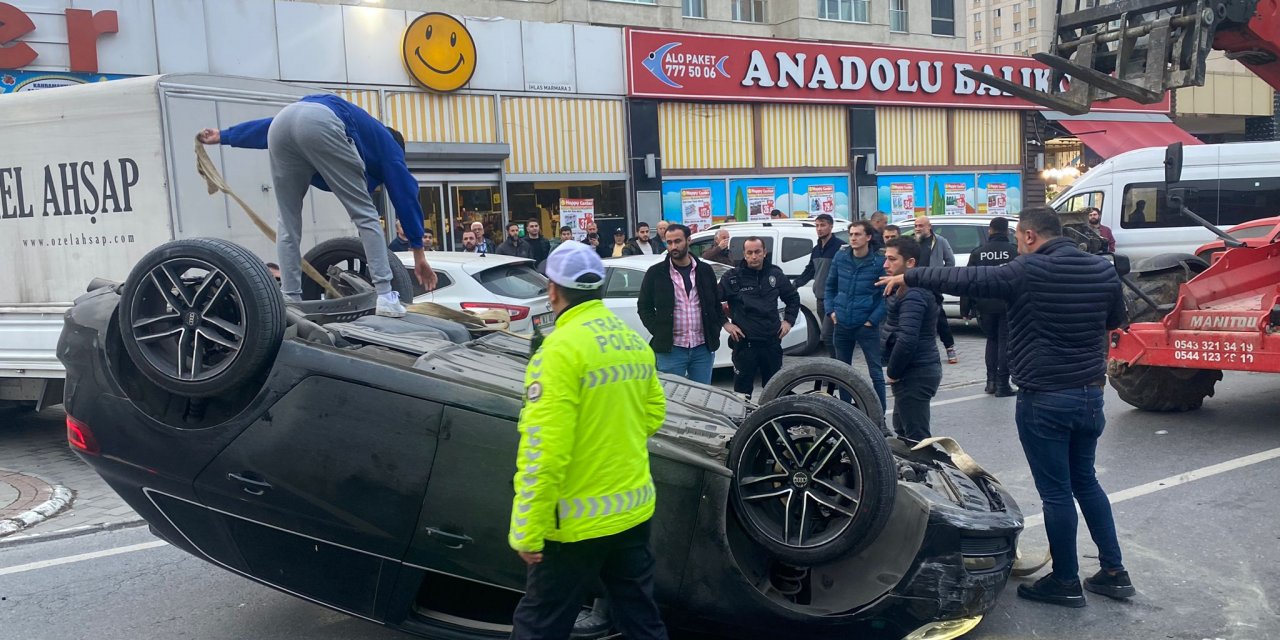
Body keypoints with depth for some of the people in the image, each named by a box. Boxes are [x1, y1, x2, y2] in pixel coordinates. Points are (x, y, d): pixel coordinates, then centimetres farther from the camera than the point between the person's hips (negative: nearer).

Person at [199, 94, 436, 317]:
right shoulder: (386, 142, 30)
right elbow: (405, 194, 21)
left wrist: (222, 136, 41)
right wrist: (418, 251, 22)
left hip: (280, 121, 6)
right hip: (321, 125, -6)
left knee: (288, 221, 16)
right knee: (365, 214, 3)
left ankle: (290, 300, 12)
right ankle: (385, 296, -5)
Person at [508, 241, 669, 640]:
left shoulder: (561, 349, -18)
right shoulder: (634, 341, 5)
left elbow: (544, 450, -22)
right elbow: (654, 414, 15)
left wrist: (528, 531, -16)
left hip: (578, 520, -7)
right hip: (634, 509, 7)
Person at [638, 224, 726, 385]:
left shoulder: (705, 270, 8)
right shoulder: (655, 273, 1)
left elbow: (716, 303, 17)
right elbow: (644, 306, 5)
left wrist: (718, 328, 4)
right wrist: (659, 332, -5)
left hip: (703, 348, 2)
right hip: (670, 349, -2)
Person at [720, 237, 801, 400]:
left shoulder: (775, 274, 5)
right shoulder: (732, 277, -6)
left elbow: (793, 298, 19)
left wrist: (789, 320, 10)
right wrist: (725, 323, -8)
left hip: (772, 341, 4)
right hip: (744, 342, -3)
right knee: (743, 387, 2)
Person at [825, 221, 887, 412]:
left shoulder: (879, 262, -10)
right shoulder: (840, 257, 2)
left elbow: (888, 294, -8)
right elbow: (830, 285, 13)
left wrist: (874, 319, -12)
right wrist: (830, 310, 4)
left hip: (867, 325, -4)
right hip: (842, 324, 5)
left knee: (876, 372, -2)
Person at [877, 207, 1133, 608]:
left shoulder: (1026, 271, -15)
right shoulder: (1103, 270, 3)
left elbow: (962, 280, -10)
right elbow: (1115, 320, 19)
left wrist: (908, 277, 1)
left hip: (1044, 400, -7)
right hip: (1090, 394, 7)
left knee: (1056, 492, 4)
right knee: (1085, 482, 21)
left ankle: (1066, 582, 16)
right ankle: (1114, 572, 26)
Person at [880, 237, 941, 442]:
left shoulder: (912, 295, -19)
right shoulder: (913, 289, 14)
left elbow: (907, 340, -28)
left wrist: (892, 372, -16)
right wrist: (894, 369, 12)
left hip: (915, 374, -11)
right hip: (919, 369, 11)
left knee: (916, 437, -6)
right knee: (903, 429, 21)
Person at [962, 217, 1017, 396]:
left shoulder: (978, 252, 4)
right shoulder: (1015, 251, -3)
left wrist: (966, 308, 6)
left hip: (985, 306, 2)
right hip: (1008, 305, -2)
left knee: (991, 340, 19)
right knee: (1005, 343, 4)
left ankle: (991, 381, 14)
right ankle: (1002, 384, 1)